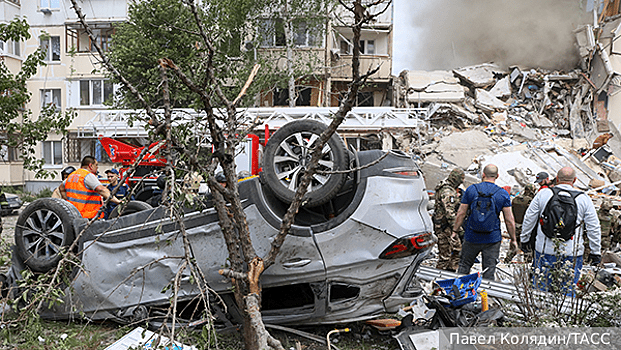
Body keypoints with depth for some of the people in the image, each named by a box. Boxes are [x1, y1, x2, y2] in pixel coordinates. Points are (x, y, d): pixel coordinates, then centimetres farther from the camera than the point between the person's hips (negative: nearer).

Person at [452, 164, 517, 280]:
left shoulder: (471, 189, -3)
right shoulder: (503, 194, -4)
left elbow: (461, 214, -2)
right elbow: (509, 220, -4)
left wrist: (455, 231, 9)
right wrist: (513, 239, 7)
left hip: (471, 237, 1)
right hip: (492, 240, 0)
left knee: (464, 265, 16)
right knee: (489, 270, 7)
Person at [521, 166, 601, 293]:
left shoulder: (543, 193, -2)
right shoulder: (584, 199, -2)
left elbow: (529, 219, 4)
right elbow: (593, 228, 2)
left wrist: (524, 239, 16)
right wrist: (596, 252, 11)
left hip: (545, 250, 0)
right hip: (571, 253, 0)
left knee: (540, 287, 11)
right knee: (568, 289, 11)